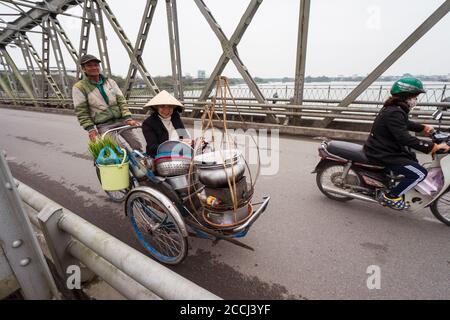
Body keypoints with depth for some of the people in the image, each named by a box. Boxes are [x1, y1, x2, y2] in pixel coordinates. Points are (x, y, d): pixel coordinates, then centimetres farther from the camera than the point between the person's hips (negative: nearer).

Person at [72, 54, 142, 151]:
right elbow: (81, 111, -3)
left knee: (137, 145, -2)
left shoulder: (110, 82, 9)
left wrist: (128, 118, -9)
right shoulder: (79, 87, -1)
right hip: (103, 125, -3)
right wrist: (90, 128, -12)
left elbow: (121, 100, 4)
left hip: (121, 120, 3)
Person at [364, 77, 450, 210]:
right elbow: (405, 138, -31)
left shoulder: (393, 109, 10)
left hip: (380, 148, 11)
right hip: (382, 155, -11)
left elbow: (405, 124, 29)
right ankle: (390, 196, -2)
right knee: (420, 173, -13)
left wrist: (423, 127, 20)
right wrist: (432, 147, -29)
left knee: (413, 158, 32)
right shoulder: (394, 113, -24)